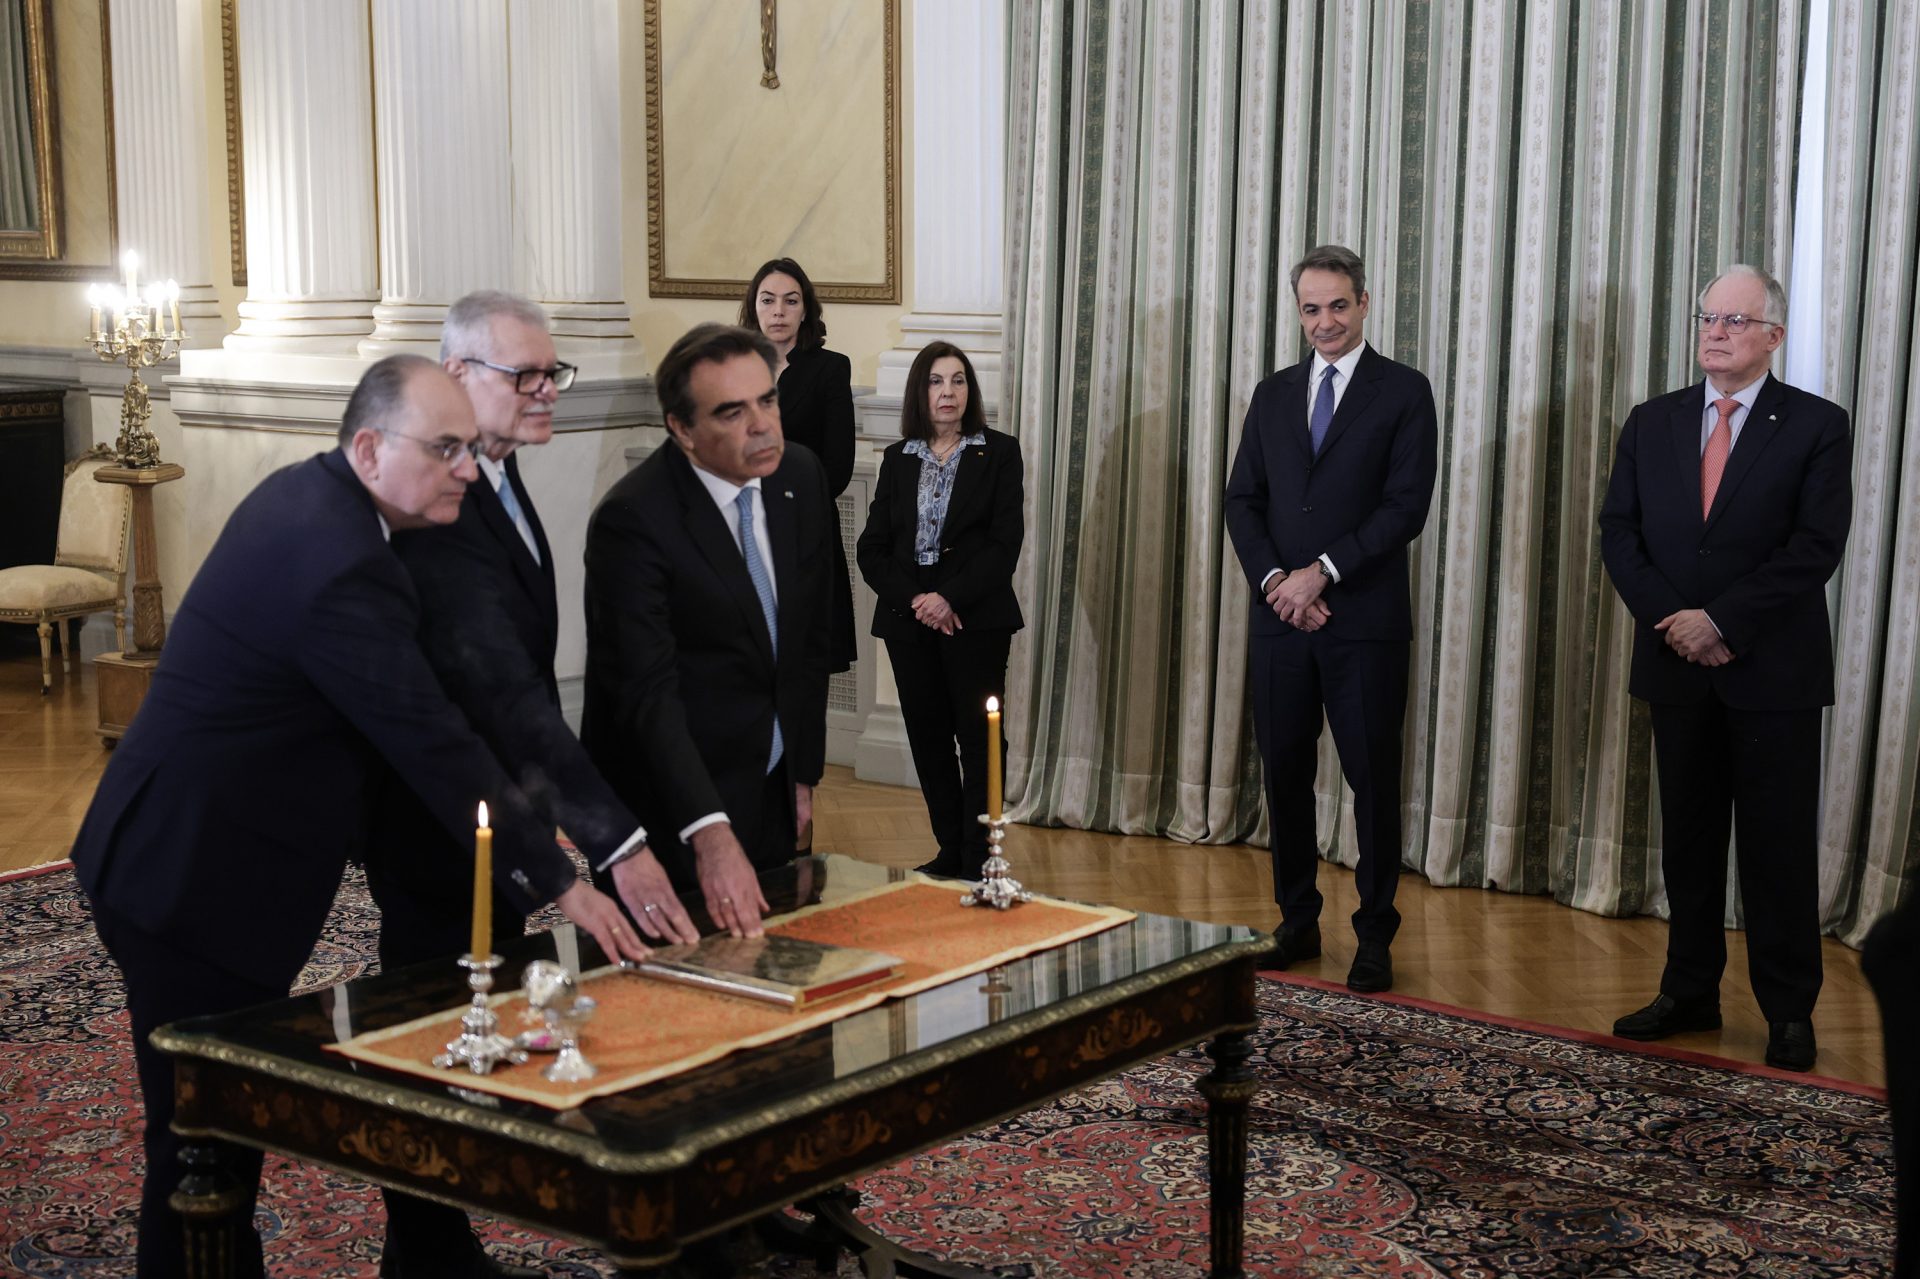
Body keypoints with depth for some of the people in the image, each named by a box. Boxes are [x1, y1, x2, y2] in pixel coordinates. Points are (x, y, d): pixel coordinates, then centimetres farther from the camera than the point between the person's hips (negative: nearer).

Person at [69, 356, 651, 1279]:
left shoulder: (300, 493, 8)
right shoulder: (339, 568, -24)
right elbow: (435, 745, -24)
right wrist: (557, 883, -18)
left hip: (173, 857, 10)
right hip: (193, 883, -10)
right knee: (206, 1140, -1)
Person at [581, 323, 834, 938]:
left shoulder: (801, 476, 0)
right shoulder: (634, 519, -22)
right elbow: (648, 692, -28)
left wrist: (803, 773, 11)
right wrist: (710, 834, -38)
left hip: (773, 794, 6)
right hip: (673, 814, -6)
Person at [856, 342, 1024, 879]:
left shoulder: (999, 453, 2)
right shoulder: (898, 460, 11)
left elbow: (1006, 541, -6)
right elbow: (871, 548, 6)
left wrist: (951, 598, -16)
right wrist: (914, 601, -10)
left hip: (976, 618, -3)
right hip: (909, 619, 4)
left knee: (978, 737, -3)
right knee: (927, 737, 6)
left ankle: (979, 860, 1)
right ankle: (950, 851, 16)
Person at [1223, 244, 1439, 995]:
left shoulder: (1403, 392, -1)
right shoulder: (1273, 395, 13)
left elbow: (1406, 507, -9)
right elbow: (1243, 500, 9)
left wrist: (1322, 573, -14)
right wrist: (1274, 580, -7)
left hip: (1365, 622, -4)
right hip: (1280, 619, 4)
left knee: (1372, 777, 2)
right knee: (1285, 772, 9)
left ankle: (1374, 934, 12)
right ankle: (1297, 921, 22)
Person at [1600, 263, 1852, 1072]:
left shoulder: (1817, 427, -3)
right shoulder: (1652, 424, 8)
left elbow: (1816, 548, -12)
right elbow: (1619, 534, 4)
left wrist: (1721, 620, -17)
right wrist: (1673, 622, -10)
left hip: (1775, 671, -4)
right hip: (1678, 670, 4)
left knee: (1780, 845, 2)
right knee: (1687, 838, 10)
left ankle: (1789, 1010, 11)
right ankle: (1689, 993, 20)